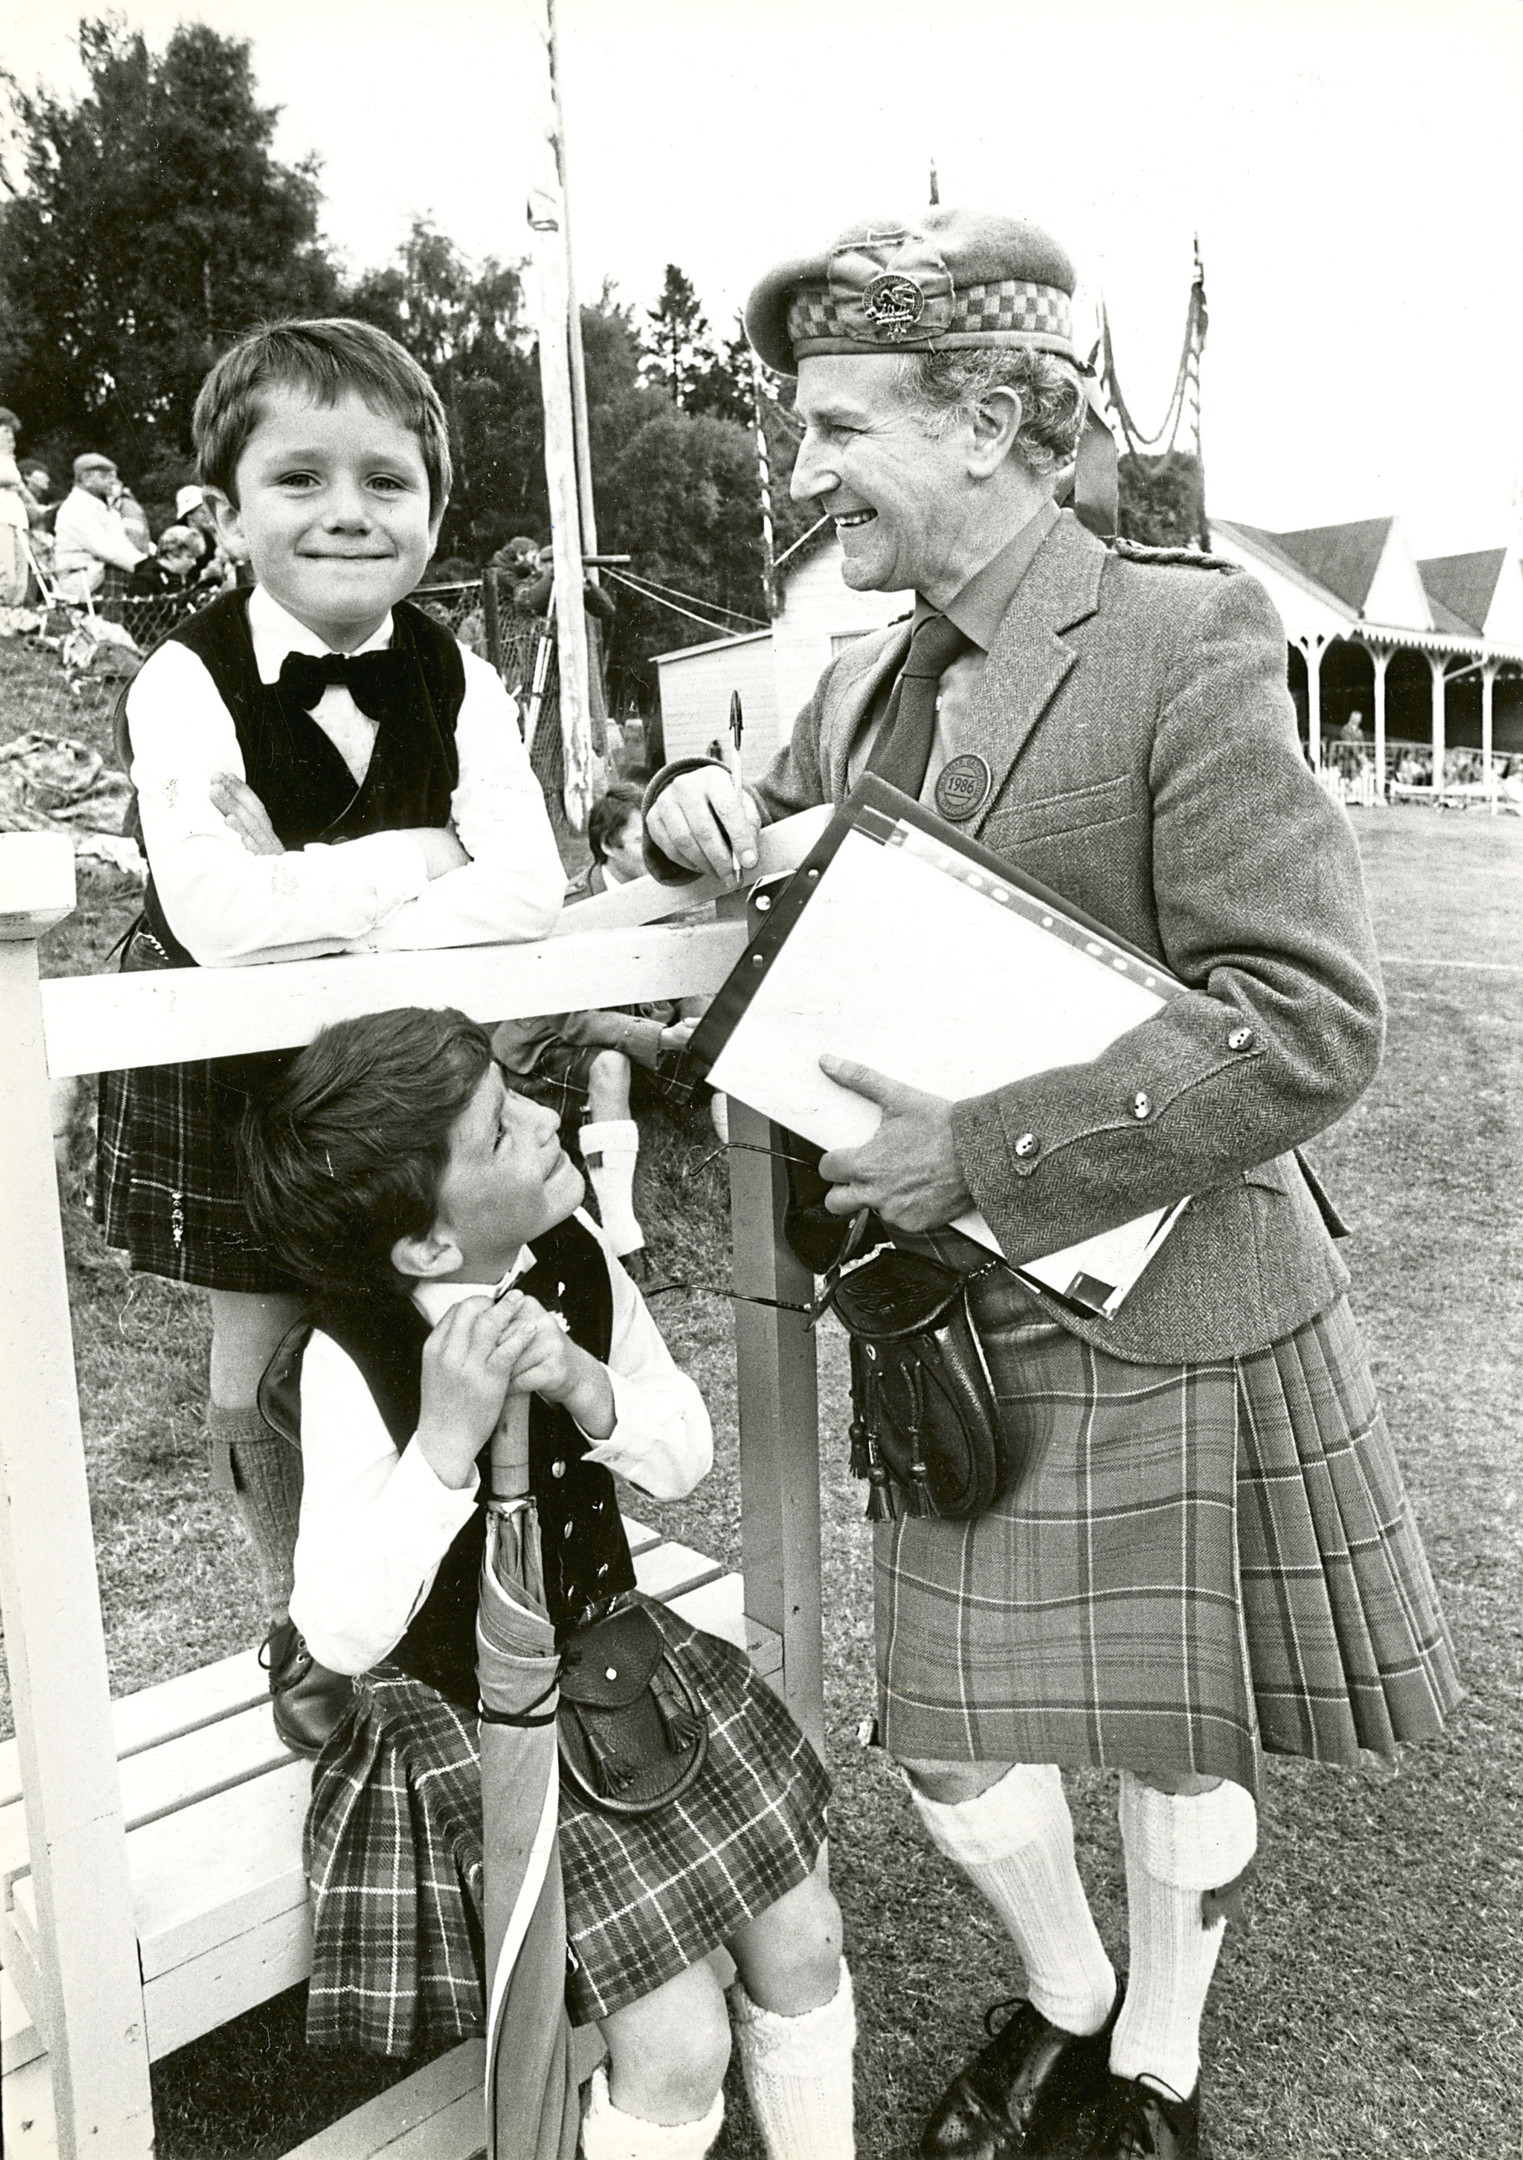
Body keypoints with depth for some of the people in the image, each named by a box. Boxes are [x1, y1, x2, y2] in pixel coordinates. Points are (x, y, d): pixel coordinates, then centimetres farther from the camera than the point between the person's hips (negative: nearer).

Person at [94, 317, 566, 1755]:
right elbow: (225, 923, -29)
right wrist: (428, 855, -21)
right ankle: (300, 1622, 33)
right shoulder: (186, 687, -16)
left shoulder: (453, 682, -7)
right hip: (233, 1069, -2)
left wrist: (313, 894, -26)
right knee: (259, 1375, 7)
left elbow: (527, 891, -19)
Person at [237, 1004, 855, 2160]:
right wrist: (445, 1442, -38)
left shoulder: (573, 1253, -11)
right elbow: (341, 1633, -27)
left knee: (804, 1944, 7)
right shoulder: (352, 1361, -26)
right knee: (680, 2050, -8)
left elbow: (688, 1455, -3)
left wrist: (588, 1389, -24)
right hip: (471, 1721, -5)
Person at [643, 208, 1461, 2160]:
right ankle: (1062, 2000, 46)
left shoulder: (1184, 637, -15)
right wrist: (694, 814, -3)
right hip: (955, 1325, 5)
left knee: (1179, 1744, 16)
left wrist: (982, 1153, -24)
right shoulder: (864, 683, 5)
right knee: (953, 1747, 13)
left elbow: (1310, 1019, -21)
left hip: (1167, 1318, -5)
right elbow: (771, 871, 21)